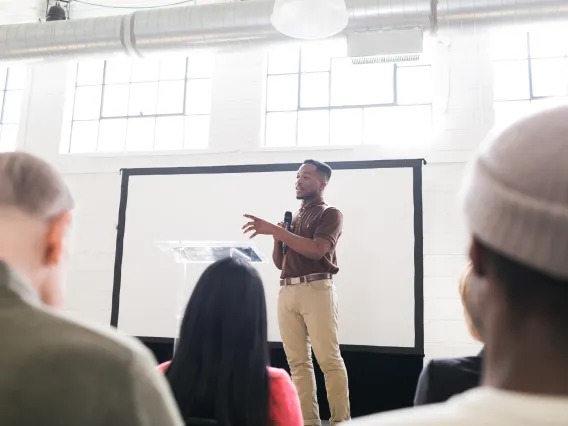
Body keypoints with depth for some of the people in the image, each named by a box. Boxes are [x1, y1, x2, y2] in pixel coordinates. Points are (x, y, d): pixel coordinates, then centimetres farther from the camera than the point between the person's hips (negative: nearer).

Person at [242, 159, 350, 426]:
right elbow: (279, 262, 23)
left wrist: (275, 230, -18)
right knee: (298, 361, 2)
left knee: (329, 359, -7)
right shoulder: (293, 218, 23)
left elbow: (316, 250, -15)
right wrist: (277, 237, 4)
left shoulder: (330, 214, 4)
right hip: (287, 291, 6)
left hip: (317, 289, -6)